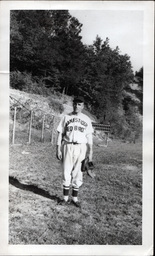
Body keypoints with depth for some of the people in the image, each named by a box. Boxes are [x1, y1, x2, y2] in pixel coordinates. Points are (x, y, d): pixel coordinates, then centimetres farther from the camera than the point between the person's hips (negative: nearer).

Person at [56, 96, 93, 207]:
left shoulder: (86, 119, 8)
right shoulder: (66, 117, 7)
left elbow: (89, 136, 6)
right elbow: (60, 133, 6)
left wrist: (90, 151, -2)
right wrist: (58, 148, -2)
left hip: (81, 148, 0)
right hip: (68, 146, 0)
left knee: (78, 173, 3)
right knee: (66, 172, 1)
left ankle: (75, 198, 15)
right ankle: (66, 197, 12)